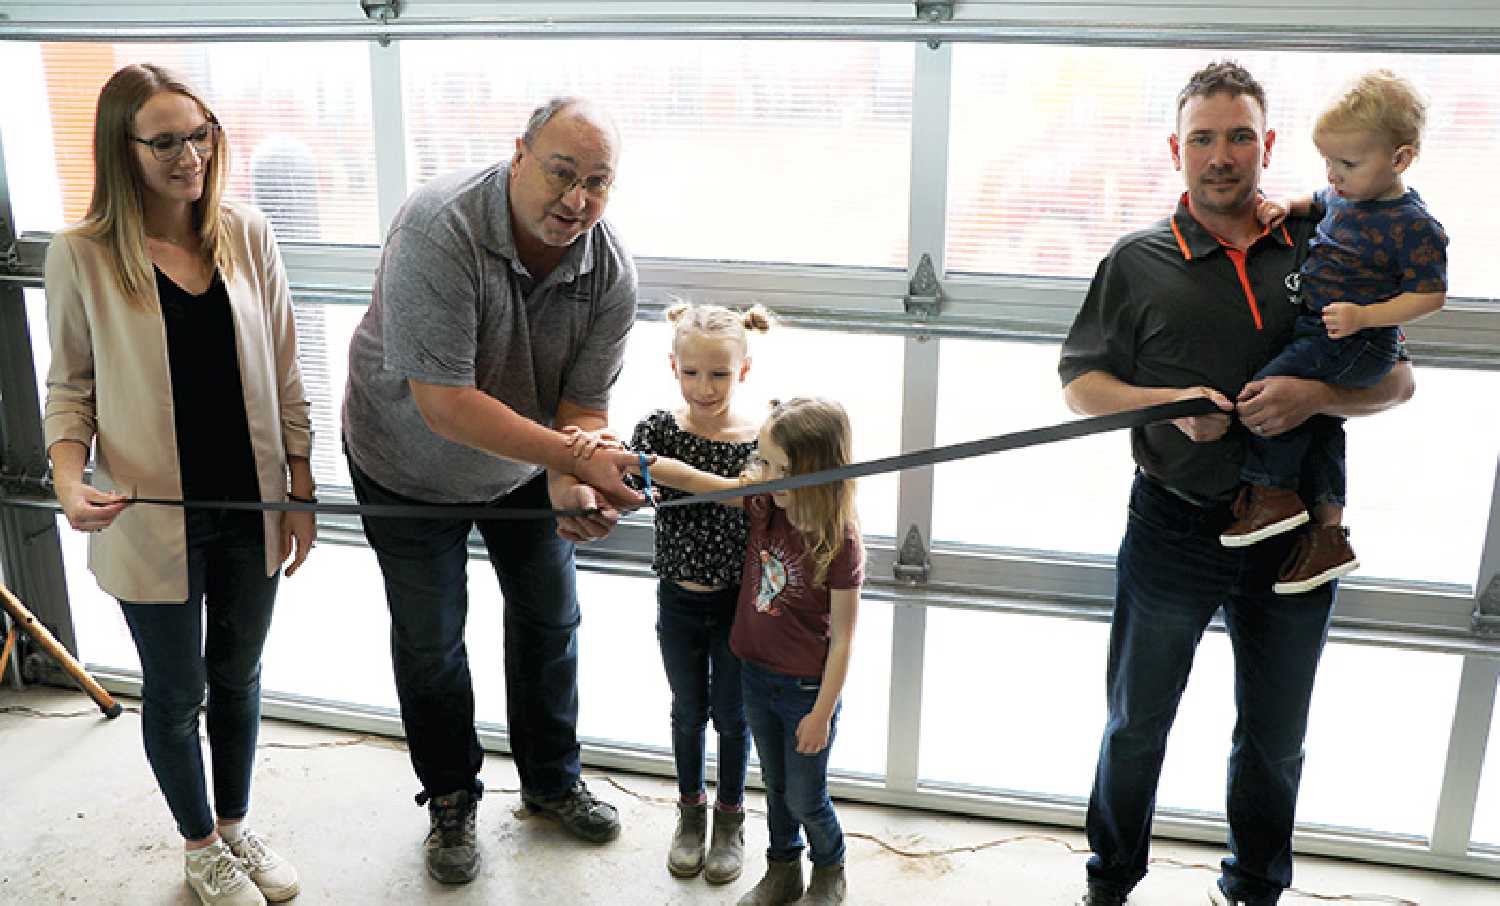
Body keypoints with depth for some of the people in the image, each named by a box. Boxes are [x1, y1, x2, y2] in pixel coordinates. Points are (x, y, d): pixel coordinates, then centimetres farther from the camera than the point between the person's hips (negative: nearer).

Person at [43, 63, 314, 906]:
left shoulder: (246, 233, -3)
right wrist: (70, 479, -20)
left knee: (239, 676, 19)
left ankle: (237, 826, 42)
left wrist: (301, 490, 2)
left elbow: (283, 373, 2)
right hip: (152, 517, -2)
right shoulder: (82, 255, -11)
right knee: (177, 691, 14)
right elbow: (71, 385, -2)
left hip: (250, 506, 3)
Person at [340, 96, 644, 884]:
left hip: (525, 465, 4)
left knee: (549, 617, 14)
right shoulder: (438, 228, -36)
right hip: (410, 465, -4)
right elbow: (444, 404, -39)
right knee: (430, 641, 8)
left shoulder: (611, 271, -20)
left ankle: (552, 782, 37)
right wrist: (578, 460, -42)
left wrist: (571, 489, -37)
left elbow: (583, 404, -15)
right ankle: (450, 801, 32)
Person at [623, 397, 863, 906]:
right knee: (775, 786, 23)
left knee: (804, 798, 13)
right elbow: (693, 480, -12)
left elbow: (843, 636, -19)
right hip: (756, 675, 5)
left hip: (807, 689, -5)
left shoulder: (840, 543, -25)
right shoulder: (765, 504, -10)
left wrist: (821, 714, -14)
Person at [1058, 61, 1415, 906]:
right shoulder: (1139, 262, -1)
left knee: (1275, 738, 18)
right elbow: (1081, 384, -1)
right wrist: (1173, 404, -18)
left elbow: (1398, 382, 3)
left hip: (1295, 531, 2)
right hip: (1174, 529, -1)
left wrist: (1316, 395, -18)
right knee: (1138, 722, 14)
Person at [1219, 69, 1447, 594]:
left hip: (1357, 345, -9)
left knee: (1271, 388, -21)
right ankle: (1329, 533, 26)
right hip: (1318, 334, 10)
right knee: (1316, 419, 15)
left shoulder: (1413, 226, -17)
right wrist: (1286, 207, 9)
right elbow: (1317, 204, 30)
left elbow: (1430, 294, -17)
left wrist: (1363, 316, -28)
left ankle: (1271, 492, -3)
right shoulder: (1344, 196, 6)